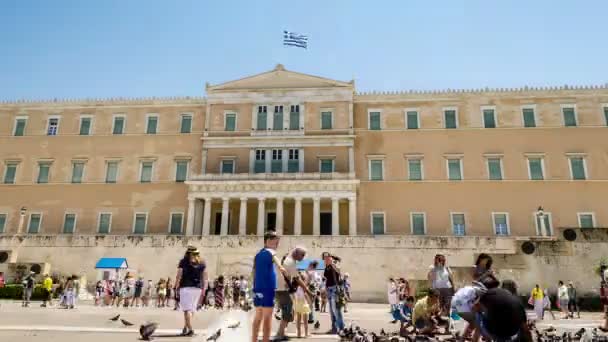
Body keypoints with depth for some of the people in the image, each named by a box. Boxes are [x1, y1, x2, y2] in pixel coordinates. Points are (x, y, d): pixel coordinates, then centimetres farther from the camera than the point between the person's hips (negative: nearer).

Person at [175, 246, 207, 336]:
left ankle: (190, 329, -11)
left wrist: (176, 286, 6)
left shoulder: (184, 261, -2)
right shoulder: (202, 263, 9)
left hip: (186, 287, -4)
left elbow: (179, 276, -4)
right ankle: (185, 327, 21)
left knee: (187, 309, -3)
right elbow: (204, 277, 8)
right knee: (192, 308, 15)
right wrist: (203, 288, 12)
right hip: (197, 288, 4)